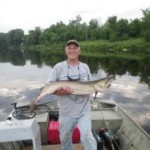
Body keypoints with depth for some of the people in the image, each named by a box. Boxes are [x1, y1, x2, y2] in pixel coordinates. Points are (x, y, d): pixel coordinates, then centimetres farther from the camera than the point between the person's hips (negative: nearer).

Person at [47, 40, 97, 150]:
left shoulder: (85, 67, 4)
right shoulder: (58, 67, -6)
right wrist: (60, 91, -26)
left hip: (84, 110, 0)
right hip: (66, 112, 0)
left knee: (87, 137, -10)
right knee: (65, 138, 19)